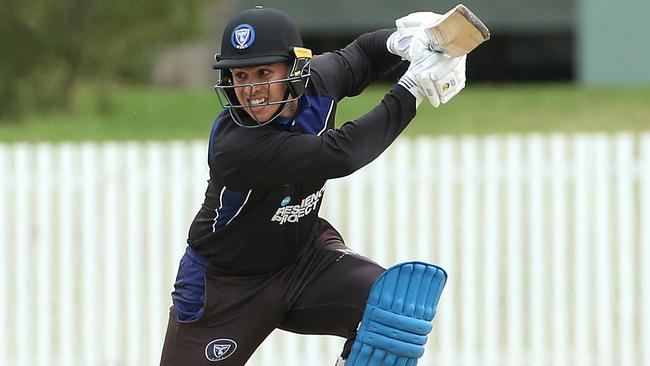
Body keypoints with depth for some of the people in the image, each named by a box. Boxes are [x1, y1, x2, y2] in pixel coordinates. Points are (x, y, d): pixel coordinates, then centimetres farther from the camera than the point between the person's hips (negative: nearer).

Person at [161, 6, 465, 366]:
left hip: (306, 255, 4)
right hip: (224, 284, -4)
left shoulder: (316, 83, -14)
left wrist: (402, 40, -13)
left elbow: (358, 57, 10)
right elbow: (340, 155, -39)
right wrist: (413, 87, -35)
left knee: (403, 304, -22)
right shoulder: (234, 145, -33)